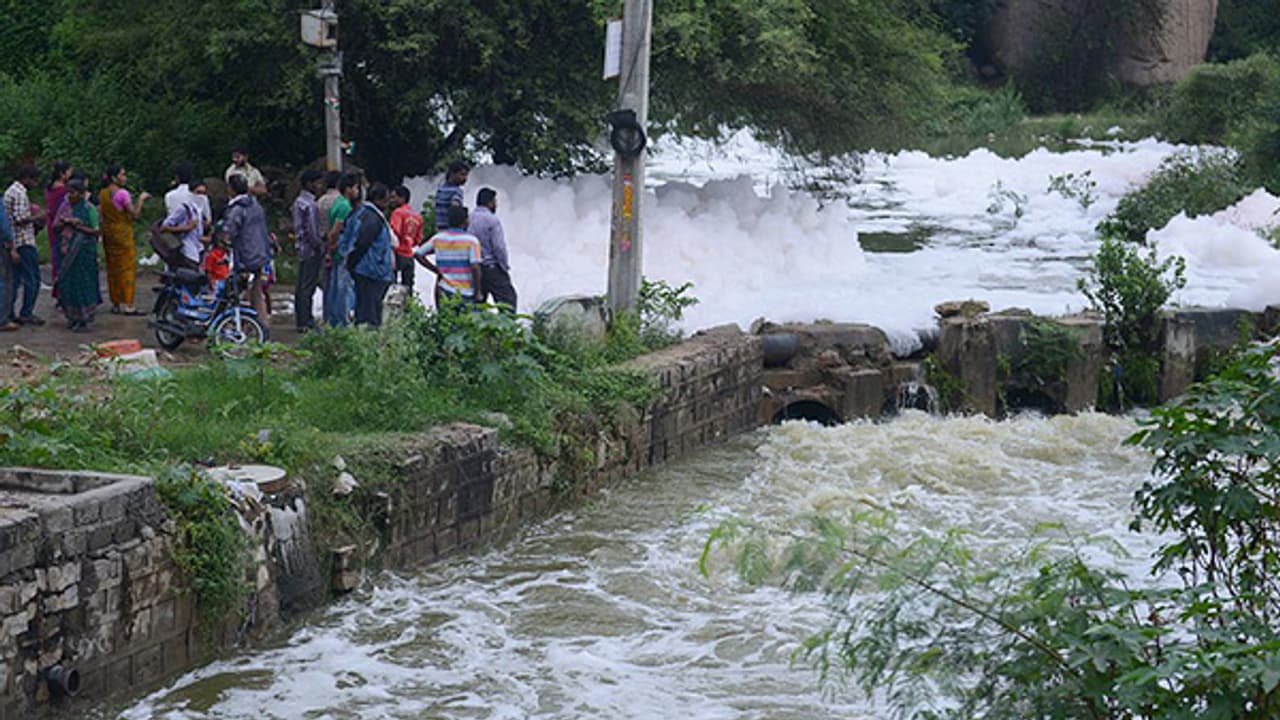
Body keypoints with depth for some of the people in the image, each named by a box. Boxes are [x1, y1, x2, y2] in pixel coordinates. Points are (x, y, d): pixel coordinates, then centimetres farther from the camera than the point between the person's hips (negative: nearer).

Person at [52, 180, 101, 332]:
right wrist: (64, 222, -11)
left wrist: (78, 226, -18)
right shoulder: (65, 207, 10)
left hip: (84, 252, -5)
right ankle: (72, 316, 17)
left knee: (82, 284, -4)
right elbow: (55, 228, 11)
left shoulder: (89, 209, -6)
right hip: (67, 251, 6)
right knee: (67, 283, 5)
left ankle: (84, 320, 0)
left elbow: (97, 232, -9)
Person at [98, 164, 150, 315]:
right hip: (123, 234, -7)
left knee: (112, 269, 12)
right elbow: (135, 214, -17)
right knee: (127, 268, -2)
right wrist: (141, 199, -6)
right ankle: (128, 305, -4)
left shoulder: (103, 194, 6)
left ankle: (115, 304, 16)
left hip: (108, 233, 7)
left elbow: (100, 212, 10)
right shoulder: (122, 193, -16)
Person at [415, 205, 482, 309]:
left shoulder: (438, 238, 5)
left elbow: (418, 254, 9)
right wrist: (477, 292, -6)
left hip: (444, 292, 4)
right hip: (466, 294, -4)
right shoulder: (471, 240, -8)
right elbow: (475, 268, -15)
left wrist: (436, 270, 11)